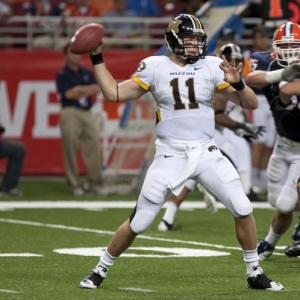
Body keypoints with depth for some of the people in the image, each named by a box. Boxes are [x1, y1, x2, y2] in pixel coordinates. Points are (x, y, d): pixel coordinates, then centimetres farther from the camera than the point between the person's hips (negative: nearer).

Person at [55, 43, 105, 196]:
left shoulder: (87, 73, 17)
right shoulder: (62, 74, 1)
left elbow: (97, 88, 6)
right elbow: (68, 94, -10)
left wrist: (79, 91, -8)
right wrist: (88, 89, -3)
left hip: (87, 113, 5)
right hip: (70, 113, -5)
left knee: (93, 146, -3)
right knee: (70, 148, -7)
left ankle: (95, 184, -1)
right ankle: (74, 185, -3)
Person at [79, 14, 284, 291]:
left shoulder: (212, 67, 0)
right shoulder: (154, 67, 0)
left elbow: (251, 104, 0)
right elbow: (114, 94, 4)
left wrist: (237, 83, -19)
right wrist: (97, 58, 1)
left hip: (206, 153, 1)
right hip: (170, 156, -1)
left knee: (242, 209, -6)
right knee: (139, 222, 0)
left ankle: (254, 273, 11)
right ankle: (101, 269, 20)